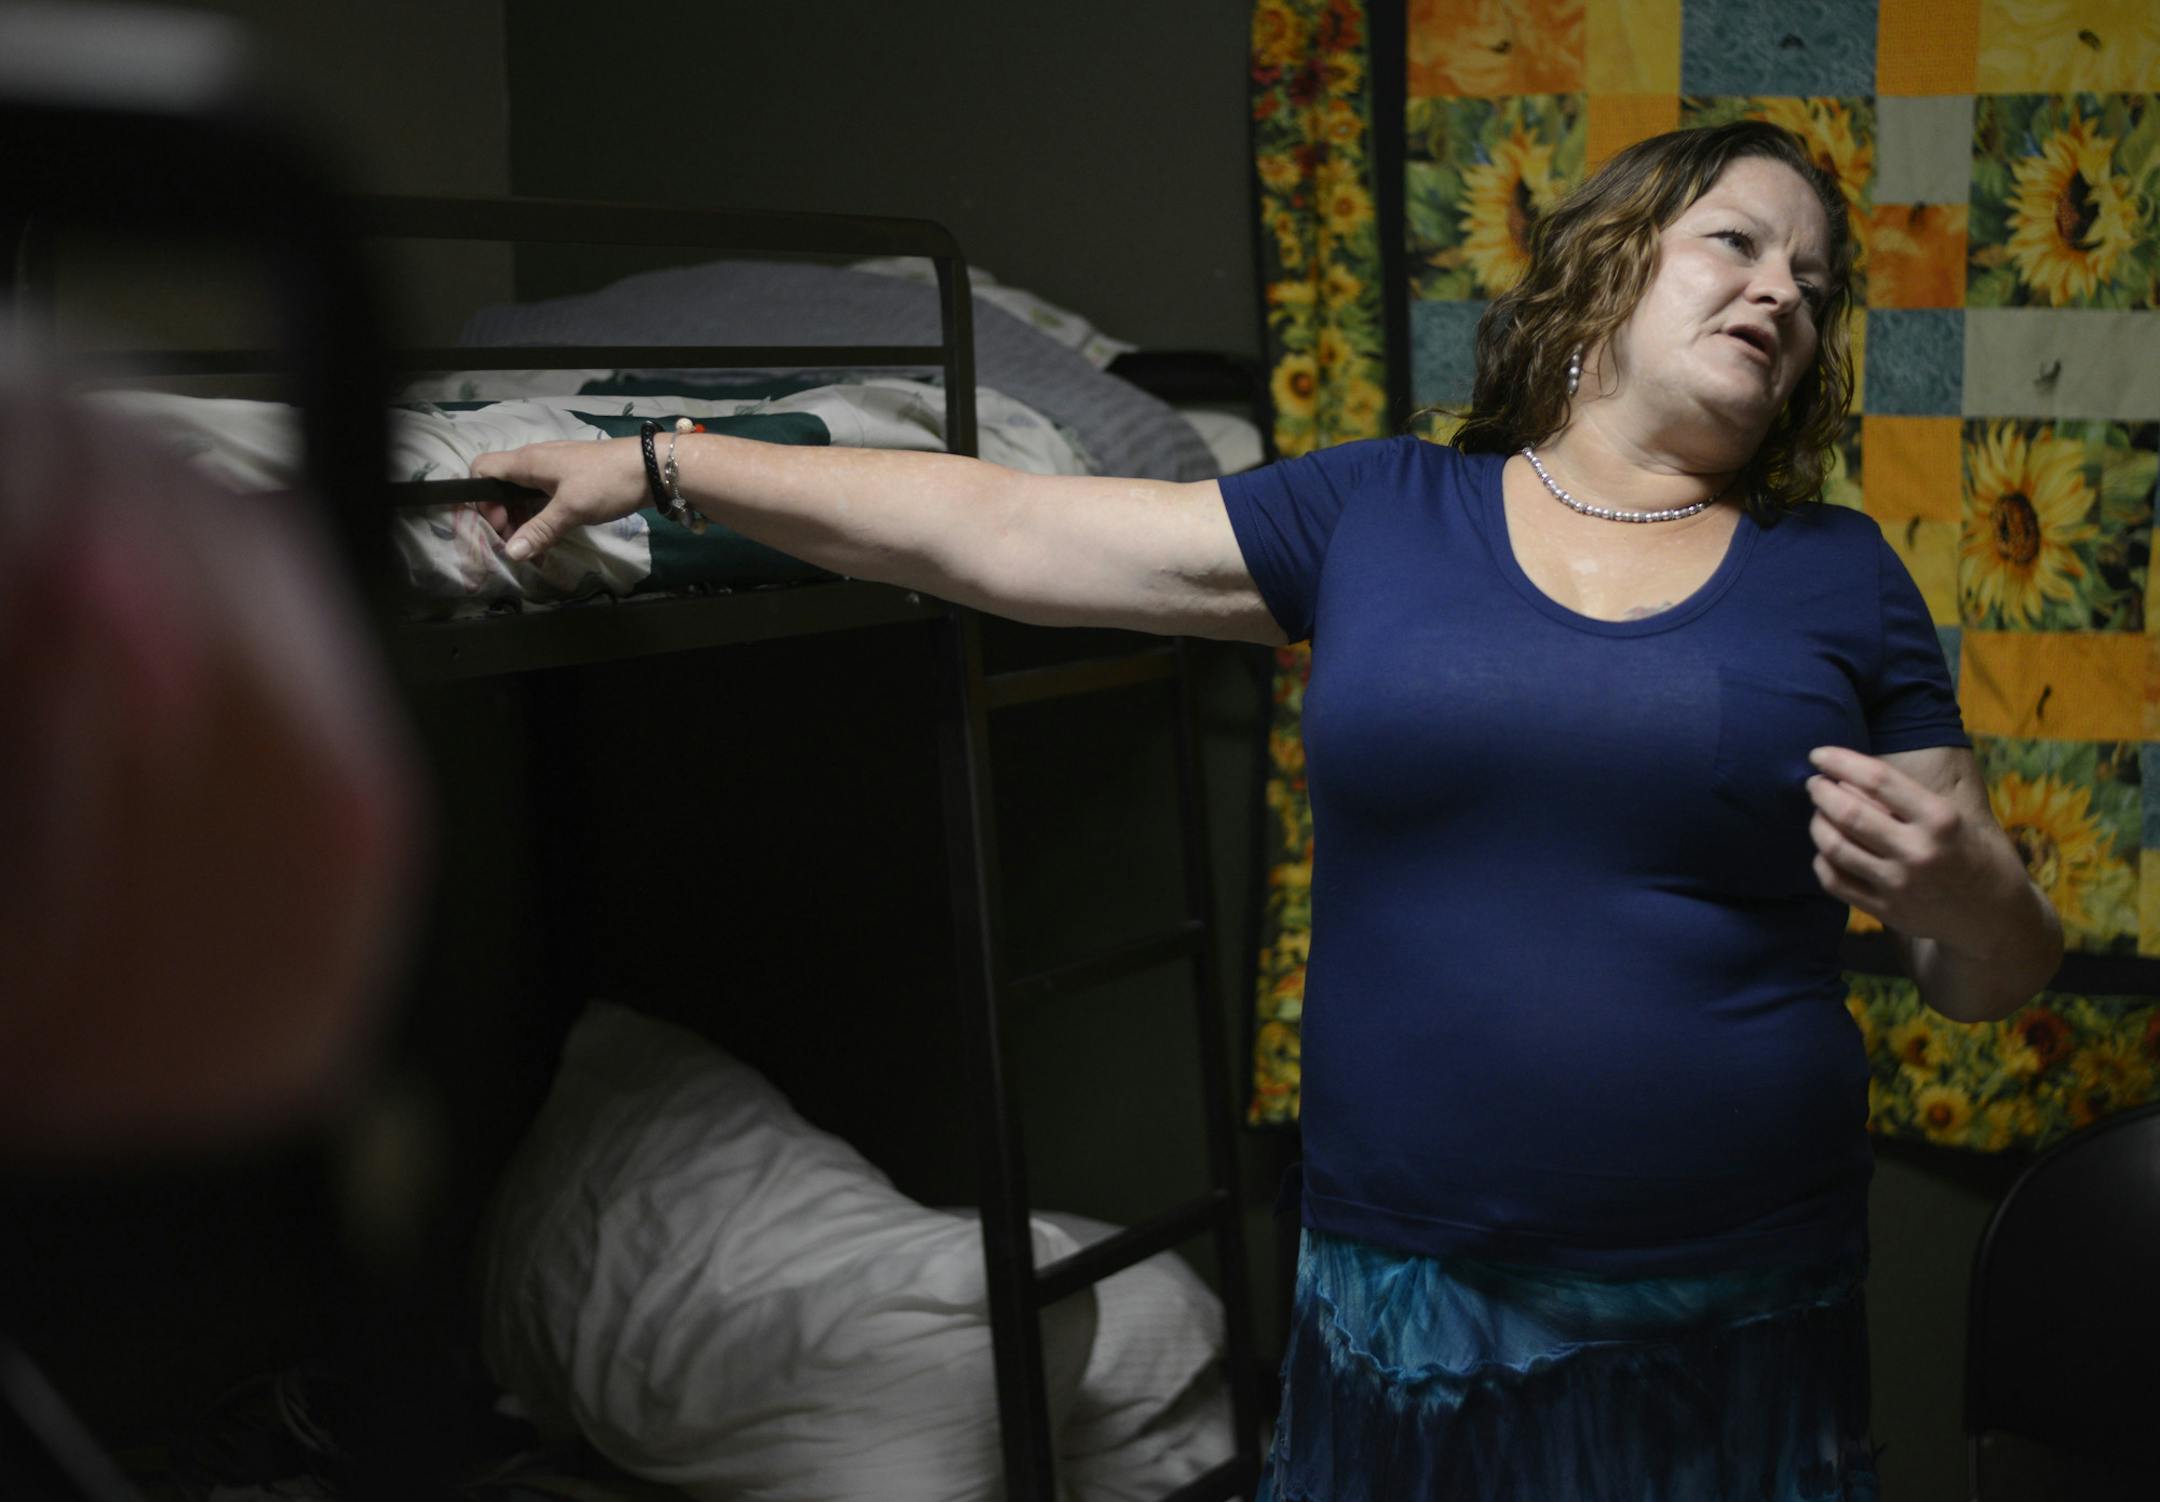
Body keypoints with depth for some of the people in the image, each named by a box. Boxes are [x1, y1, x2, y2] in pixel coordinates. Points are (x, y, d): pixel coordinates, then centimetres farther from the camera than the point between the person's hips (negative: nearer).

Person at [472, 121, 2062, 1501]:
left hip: (1726, 1339, 0)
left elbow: (1995, 976, 7)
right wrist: (662, 463, 5)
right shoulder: (1376, 513, 3)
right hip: (1405, 1309, 0)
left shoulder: (1839, 577, 4)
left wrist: (1959, 890, -17)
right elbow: (1000, 533, 4)